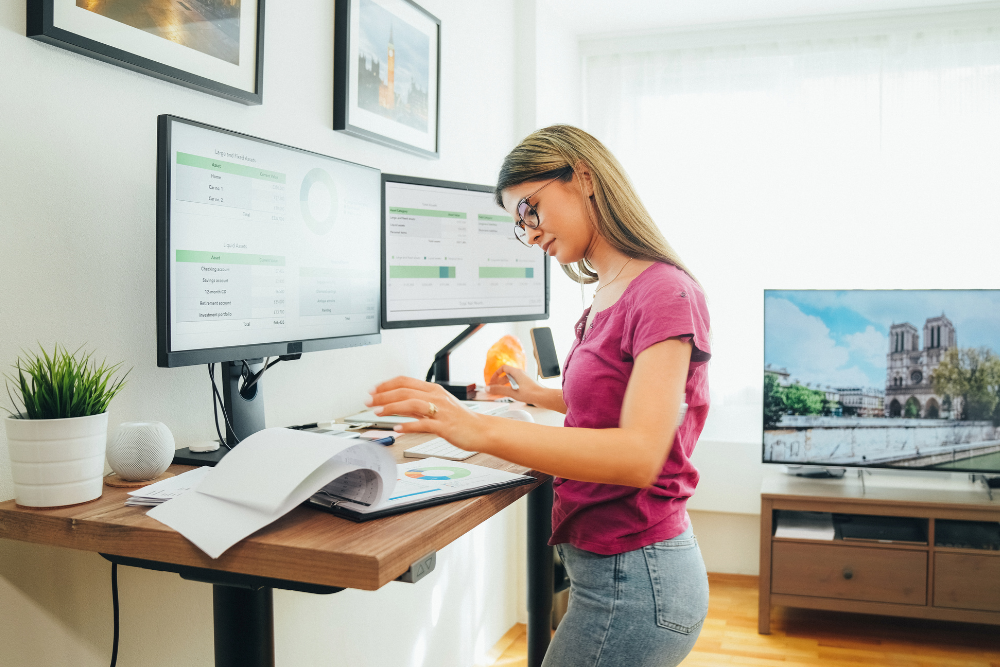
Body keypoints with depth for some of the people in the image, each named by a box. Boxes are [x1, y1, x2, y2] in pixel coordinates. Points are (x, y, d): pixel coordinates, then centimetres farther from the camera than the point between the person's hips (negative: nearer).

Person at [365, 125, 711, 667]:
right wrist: (540, 396, 23)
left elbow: (639, 454, -29)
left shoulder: (664, 293, -17)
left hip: (634, 581, -8)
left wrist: (480, 429, -36)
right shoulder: (606, 299, 8)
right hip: (611, 566, 8)